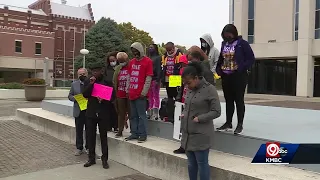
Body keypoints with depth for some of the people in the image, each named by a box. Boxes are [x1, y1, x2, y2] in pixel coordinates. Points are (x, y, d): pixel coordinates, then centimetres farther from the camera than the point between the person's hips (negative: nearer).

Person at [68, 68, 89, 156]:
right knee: (79, 131, 9)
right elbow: (70, 96, 9)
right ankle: (79, 148, 20)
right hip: (78, 111, 2)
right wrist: (75, 99, -10)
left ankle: (88, 148, 19)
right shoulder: (74, 84, 9)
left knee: (89, 130, 7)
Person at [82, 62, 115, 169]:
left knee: (103, 136, 5)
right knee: (91, 136, 9)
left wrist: (103, 100, -18)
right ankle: (91, 158, 21)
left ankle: (104, 159, 14)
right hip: (91, 113, 3)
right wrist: (90, 84, -14)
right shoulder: (88, 81, 6)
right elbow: (85, 95, -4)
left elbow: (112, 97, 0)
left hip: (104, 113, -2)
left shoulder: (108, 82, -1)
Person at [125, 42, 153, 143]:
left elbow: (148, 79, -9)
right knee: (133, 115, 12)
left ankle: (143, 135, 5)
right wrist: (128, 89, 12)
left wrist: (144, 92, -13)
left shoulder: (147, 61, -5)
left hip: (140, 94, -7)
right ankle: (134, 133, 20)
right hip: (132, 93, 7)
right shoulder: (132, 62, 15)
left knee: (141, 115, -2)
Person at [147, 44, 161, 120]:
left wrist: (158, 80, -17)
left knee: (156, 96, -1)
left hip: (155, 80, -6)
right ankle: (150, 113, 14)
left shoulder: (158, 58, 1)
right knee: (150, 97, 9)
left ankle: (155, 113, 2)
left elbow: (159, 69, -8)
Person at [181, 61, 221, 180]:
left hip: (201, 135, -7)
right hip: (187, 134, 7)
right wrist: (183, 113, 1)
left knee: (202, 163, 3)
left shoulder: (210, 89, -13)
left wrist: (199, 118, -18)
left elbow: (216, 112, -13)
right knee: (191, 163, 17)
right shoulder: (190, 89, 8)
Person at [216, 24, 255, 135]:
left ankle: (240, 125, 9)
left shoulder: (242, 43, -7)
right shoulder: (224, 44, 10)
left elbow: (251, 59, -8)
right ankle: (228, 123, 22)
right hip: (226, 76, 6)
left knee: (239, 100, 1)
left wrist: (241, 69, -16)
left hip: (239, 77, -6)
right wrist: (219, 70, 4)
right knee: (228, 100, 12)